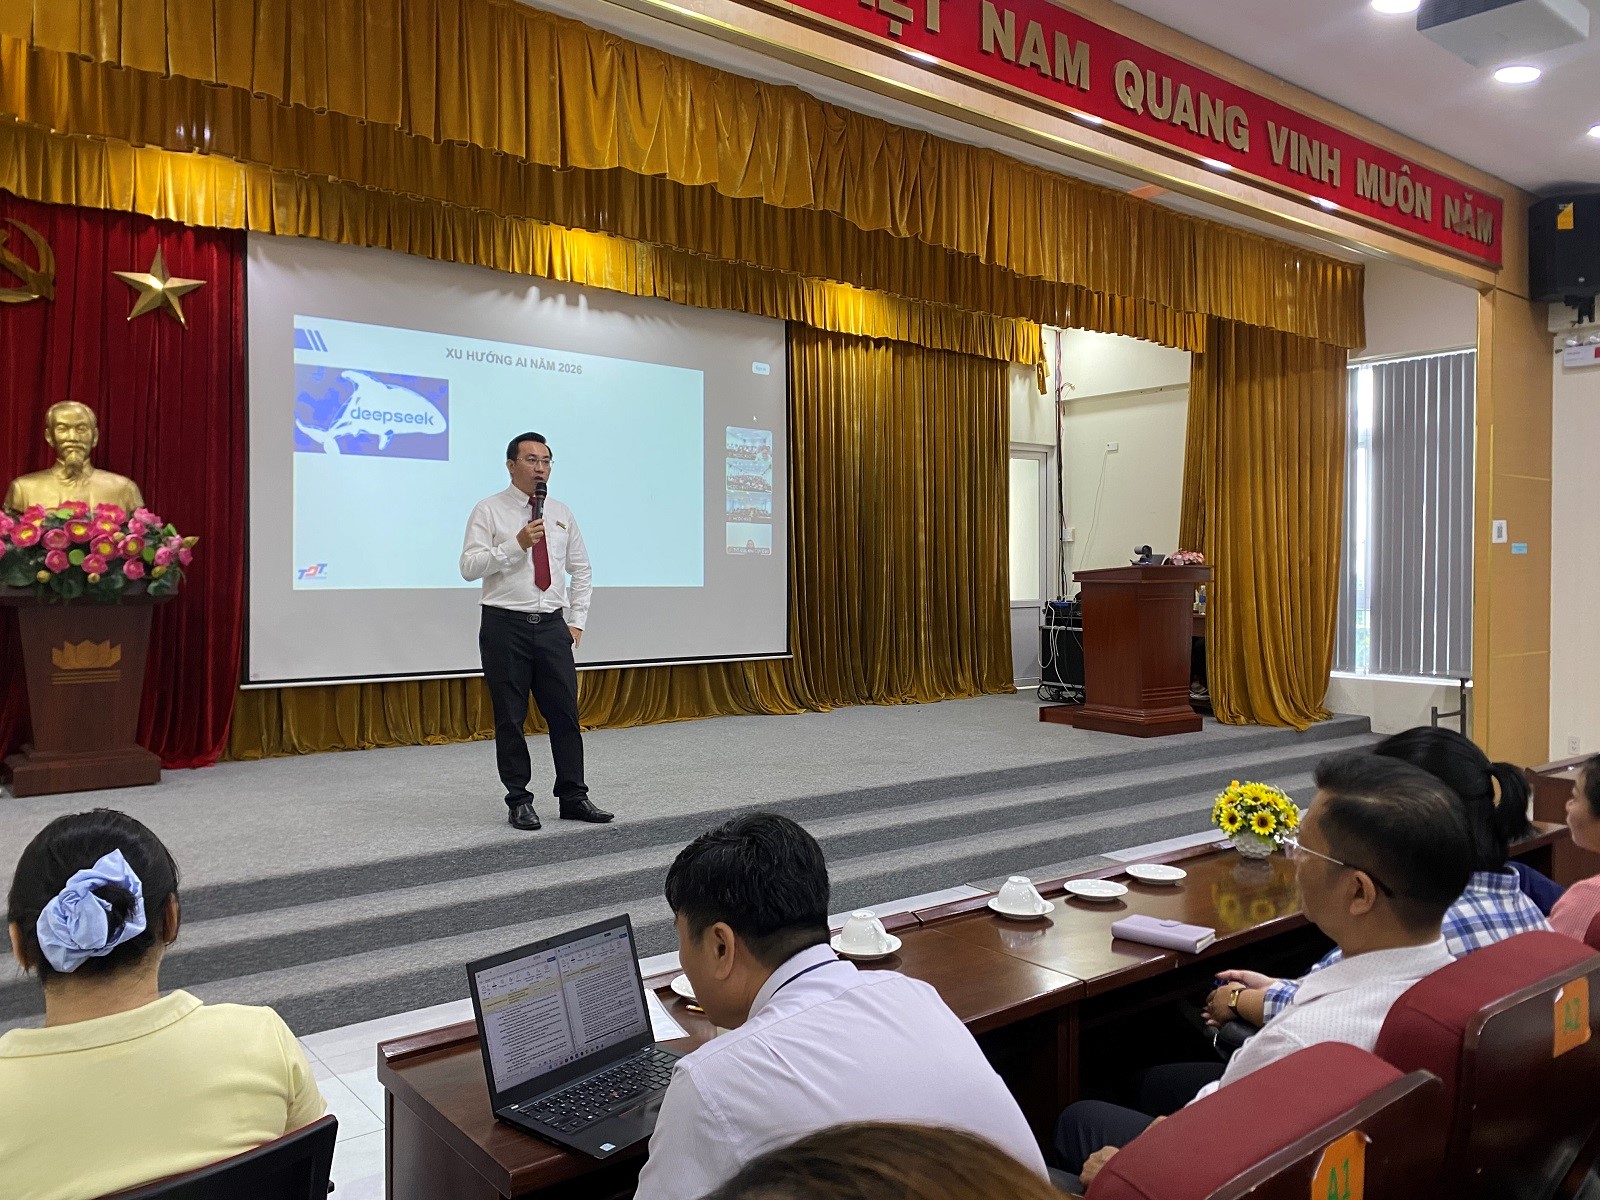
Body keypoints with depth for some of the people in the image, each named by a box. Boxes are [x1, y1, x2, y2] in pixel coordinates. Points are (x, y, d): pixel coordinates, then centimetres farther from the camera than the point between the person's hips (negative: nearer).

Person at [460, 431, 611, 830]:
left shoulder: (561, 513, 12)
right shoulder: (489, 511, -2)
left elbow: (581, 569, 18)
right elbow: (469, 566, -11)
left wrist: (576, 620, 10)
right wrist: (516, 544, -21)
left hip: (553, 626, 4)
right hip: (505, 626, -4)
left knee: (565, 713, 3)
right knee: (510, 718, 2)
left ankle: (574, 797, 12)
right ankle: (518, 801, 13)